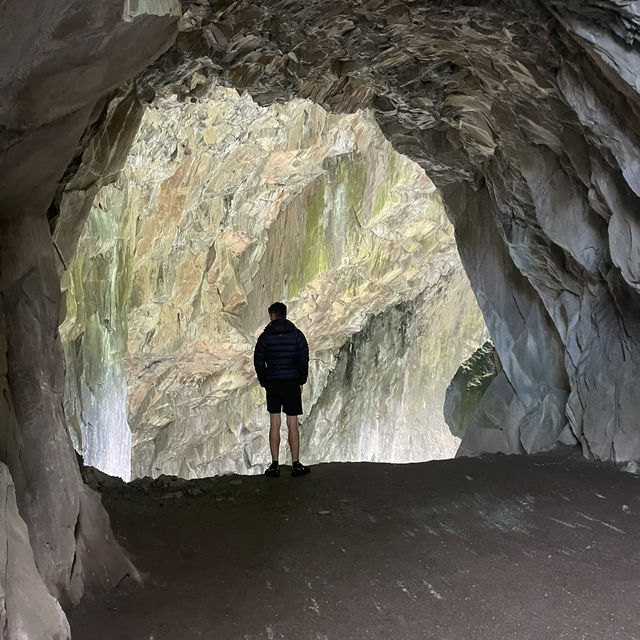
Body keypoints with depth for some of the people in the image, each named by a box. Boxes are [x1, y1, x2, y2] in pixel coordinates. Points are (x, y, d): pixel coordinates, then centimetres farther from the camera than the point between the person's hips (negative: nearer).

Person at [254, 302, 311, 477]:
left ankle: (275, 466, 7)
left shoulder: (265, 336, -2)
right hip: (292, 383, 0)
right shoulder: (296, 334, -2)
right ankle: (296, 465, 8)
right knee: (292, 425, 4)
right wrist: (301, 382, 5)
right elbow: (304, 359, -6)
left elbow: (258, 362, -2)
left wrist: (264, 383, 9)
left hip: (273, 384, 1)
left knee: (274, 425, 6)